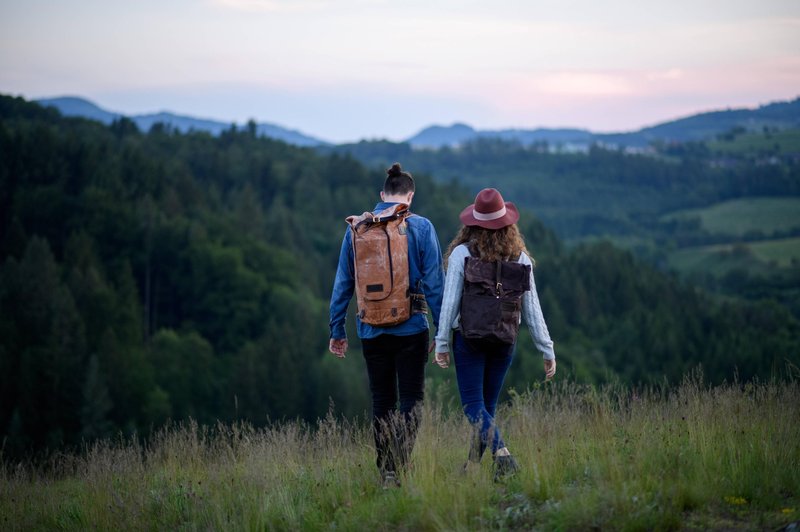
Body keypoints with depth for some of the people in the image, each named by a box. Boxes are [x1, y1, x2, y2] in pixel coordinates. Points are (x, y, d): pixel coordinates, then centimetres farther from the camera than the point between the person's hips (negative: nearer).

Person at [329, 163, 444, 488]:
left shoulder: (356, 229, 3)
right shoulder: (421, 227, -4)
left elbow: (343, 283, 7)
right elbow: (434, 282, -5)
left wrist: (337, 330, 14)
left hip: (372, 331, 3)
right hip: (411, 328, -2)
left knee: (382, 402, 11)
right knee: (412, 398, 3)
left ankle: (386, 472, 10)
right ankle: (401, 462, -15)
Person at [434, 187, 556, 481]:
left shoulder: (461, 253, -9)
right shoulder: (519, 257, -1)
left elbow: (450, 301, -9)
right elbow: (531, 307, 0)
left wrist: (441, 343, -2)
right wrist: (547, 349, 5)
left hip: (469, 337, -3)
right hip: (505, 341, 4)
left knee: (473, 404, 0)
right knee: (488, 403, 16)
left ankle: (502, 453, -22)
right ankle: (474, 464, 24)